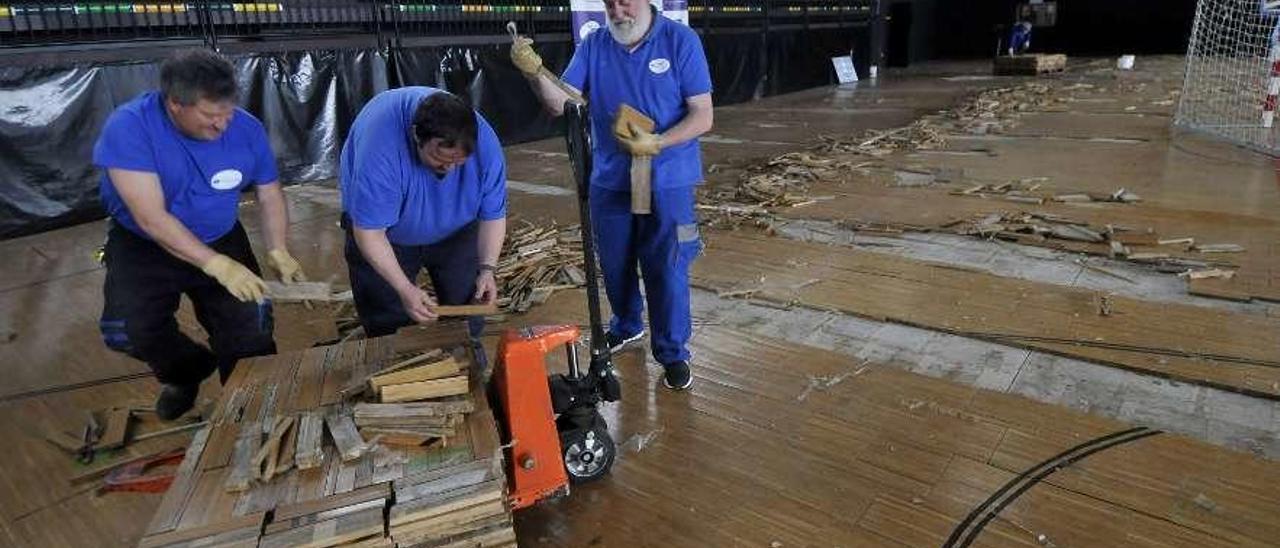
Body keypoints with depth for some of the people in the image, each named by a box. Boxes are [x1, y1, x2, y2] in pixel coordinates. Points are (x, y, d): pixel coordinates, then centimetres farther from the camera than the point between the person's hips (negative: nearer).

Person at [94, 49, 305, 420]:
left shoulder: (247, 129, -14)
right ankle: (188, 372, 12)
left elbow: (270, 195, -1)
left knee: (251, 325, -17)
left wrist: (278, 251, -17)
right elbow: (152, 219, -29)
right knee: (127, 331, -22)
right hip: (144, 245, -2)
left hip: (222, 239, 2)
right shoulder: (129, 127, -26)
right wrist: (218, 265, -36)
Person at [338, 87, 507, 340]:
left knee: (467, 314, 8)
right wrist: (405, 289, -36)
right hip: (387, 234, -2)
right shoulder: (381, 148, -39)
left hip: (455, 231, 3)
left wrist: (487, 269, -24)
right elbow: (369, 230, -33)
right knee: (387, 324, 2)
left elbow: (493, 215, -15)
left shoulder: (485, 143, -29)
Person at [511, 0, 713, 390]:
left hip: (667, 184, -3)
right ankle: (626, 326, 43)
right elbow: (561, 104, -6)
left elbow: (702, 117, -11)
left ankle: (673, 353, 20)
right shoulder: (593, 45, 0)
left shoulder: (681, 41, -9)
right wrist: (535, 74, -25)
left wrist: (656, 144, -25)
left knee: (667, 271, 2)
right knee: (615, 266, 17)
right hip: (609, 181, 4)